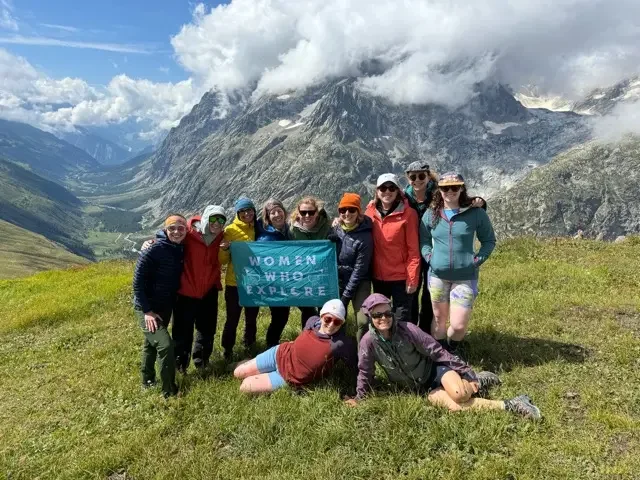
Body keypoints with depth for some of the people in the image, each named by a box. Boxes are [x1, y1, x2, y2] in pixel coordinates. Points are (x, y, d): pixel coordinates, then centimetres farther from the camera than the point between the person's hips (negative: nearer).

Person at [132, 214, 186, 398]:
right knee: (165, 345, -17)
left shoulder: (181, 250, 0)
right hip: (147, 308, -7)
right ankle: (170, 392, -4)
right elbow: (138, 282, -18)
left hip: (166, 307, 7)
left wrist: (174, 304, 6)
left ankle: (147, 379, 41)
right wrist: (147, 311, -20)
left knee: (152, 342, 22)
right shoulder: (153, 250, -20)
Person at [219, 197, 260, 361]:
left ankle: (250, 344, 35)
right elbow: (223, 260, -8)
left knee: (252, 317, 15)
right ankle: (228, 349, 22)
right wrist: (224, 250, -27)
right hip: (234, 283, -3)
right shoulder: (230, 230, -6)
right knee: (232, 319, 4)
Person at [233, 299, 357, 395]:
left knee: (244, 387, -3)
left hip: (290, 379, -4)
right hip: (280, 354, 4)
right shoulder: (312, 321, -15)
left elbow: (355, 368, -23)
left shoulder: (342, 343, -31)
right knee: (238, 373, 14)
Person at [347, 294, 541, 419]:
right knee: (454, 406, -25)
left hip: (435, 369, -2)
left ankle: (480, 381, -1)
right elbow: (365, 372, 1)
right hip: (421, 386, 2)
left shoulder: (407, 330, -20)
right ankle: (509, 406, -11)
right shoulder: (368, 341, -15)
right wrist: (360, 397, 3)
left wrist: (466, 372, -13)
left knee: (459, 394, -34)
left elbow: (437, 351, -15)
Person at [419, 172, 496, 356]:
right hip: (437, 275, 2)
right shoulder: (431, 214, 1)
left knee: (459, 325, -4)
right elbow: (423, 240, 12)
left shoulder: (476, 213, -5)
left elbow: (489, 240, 5)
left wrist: (477, 260, -6)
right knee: (439, 318, 14)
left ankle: (452, 350, 30)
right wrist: (429, 257, -4)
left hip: (465, 277, -2)